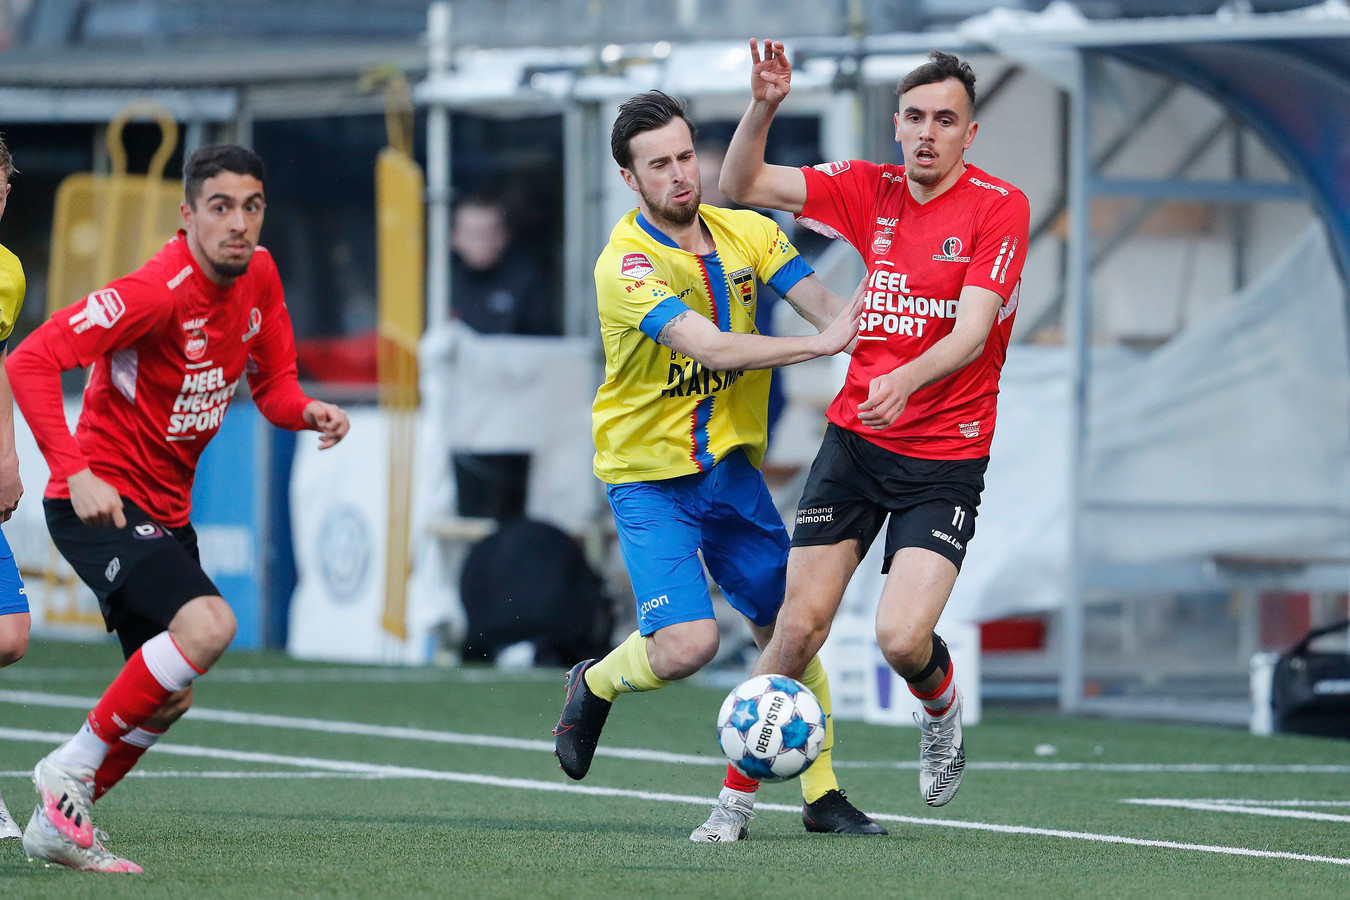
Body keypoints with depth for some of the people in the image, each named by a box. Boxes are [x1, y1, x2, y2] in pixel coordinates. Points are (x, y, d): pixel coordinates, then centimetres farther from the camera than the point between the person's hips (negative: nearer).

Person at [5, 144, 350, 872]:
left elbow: (272, 384, 13)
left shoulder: (258, 276, 2)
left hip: (166, 510, 9)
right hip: (101, 502, -9)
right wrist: (74, 472, -33)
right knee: (207, 623, -29)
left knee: (167, 697, 12)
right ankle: (70, 770, -16)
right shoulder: (159, 291, -22)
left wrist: (307, 411, -11)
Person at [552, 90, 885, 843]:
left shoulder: (746, 234, 0)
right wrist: (816, 343, -35)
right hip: (650, 475, -6)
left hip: (730, 465, 6)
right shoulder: (627, 264, -20)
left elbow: (827, 308, -8)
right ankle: (595, 686, 12)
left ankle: (821, 794, 18)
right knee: (687, 644, -20)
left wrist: (854, 325, -30)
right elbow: (709, 347, -31)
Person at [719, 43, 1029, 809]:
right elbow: (743, 186, 2)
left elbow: (972, 332, -19)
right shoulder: (870, 190, 3)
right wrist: (763, 107, -16)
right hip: (854, 440, 3)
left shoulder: (999, 206, -9)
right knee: (802, 624, -2)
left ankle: (942, 708, 17)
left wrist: (907, 380, -37)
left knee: (902, 638, -17)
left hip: (945, 457, -3)